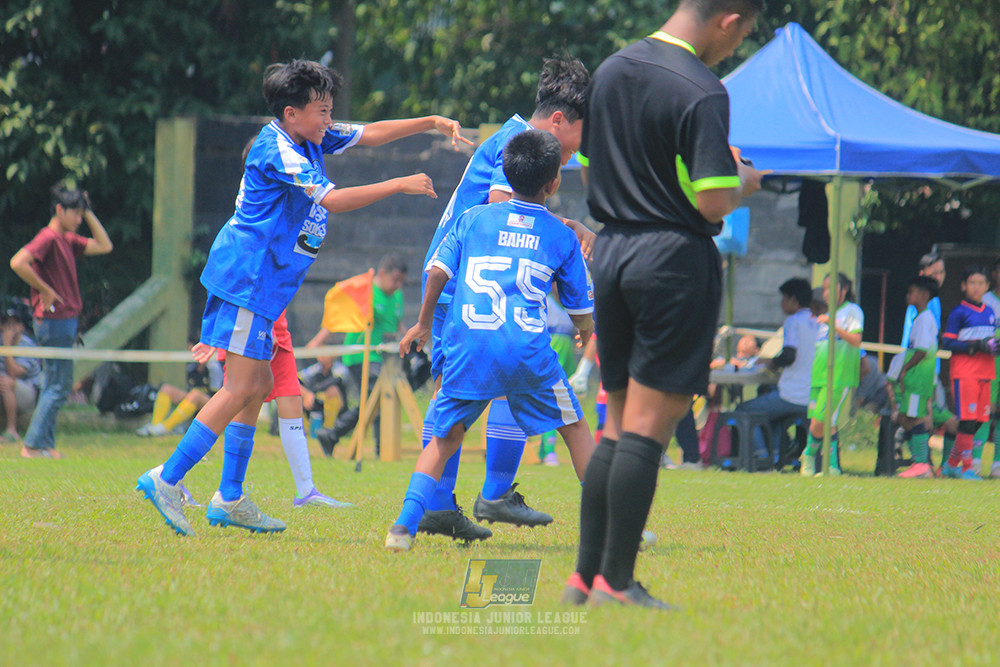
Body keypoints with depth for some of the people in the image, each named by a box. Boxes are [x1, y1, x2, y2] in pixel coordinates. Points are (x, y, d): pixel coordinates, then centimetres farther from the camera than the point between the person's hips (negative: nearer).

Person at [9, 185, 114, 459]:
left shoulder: (68, 240, 15)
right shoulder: (48, 238, -13)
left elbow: (104, 246, 22)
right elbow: (18, 263, -26)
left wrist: (89, 213, 13)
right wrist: (45, 290, -20)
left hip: (65, 321, 10)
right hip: (54, 321, -10)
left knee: (53, 387, 11)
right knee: (59, 387, -9)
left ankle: (45, 445, 14)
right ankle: (33, 445, -8)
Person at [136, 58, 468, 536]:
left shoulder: (310, 140, 12)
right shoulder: (278, 151, -16)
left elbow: (369, 134, 21)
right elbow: (332, 199, -22)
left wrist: (430, 123, 13)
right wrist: (400, 186, -17)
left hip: (262, 285, 10)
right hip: (247, 280, -10)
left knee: (257, 386, 12)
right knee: (241, 388, -13)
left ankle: (229, 500, 16)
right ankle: (166, 480, -13)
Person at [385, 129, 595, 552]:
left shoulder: (473, 219, 15)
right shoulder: (562, 236, 13)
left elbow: (437, 272, 7)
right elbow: (580, 308, 19)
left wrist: (423, 323, 23)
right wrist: (585, 331, 43)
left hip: (467, 342, 1)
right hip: (527, 346, -1)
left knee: (444, 438, 10)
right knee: (575, 428, 16)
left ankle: (405, 525, -8)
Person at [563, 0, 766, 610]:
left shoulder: (610, 72, 10)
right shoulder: (702, 92, -15)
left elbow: (588, 171, 19)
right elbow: (713, 200, -19)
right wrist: (742, 183, 1)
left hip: (610, 254, 8)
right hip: (676, 260, -7)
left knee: (618, 426, 14)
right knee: (648, 427, -4)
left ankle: (585, 576, 12)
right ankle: (616, 582, -5)